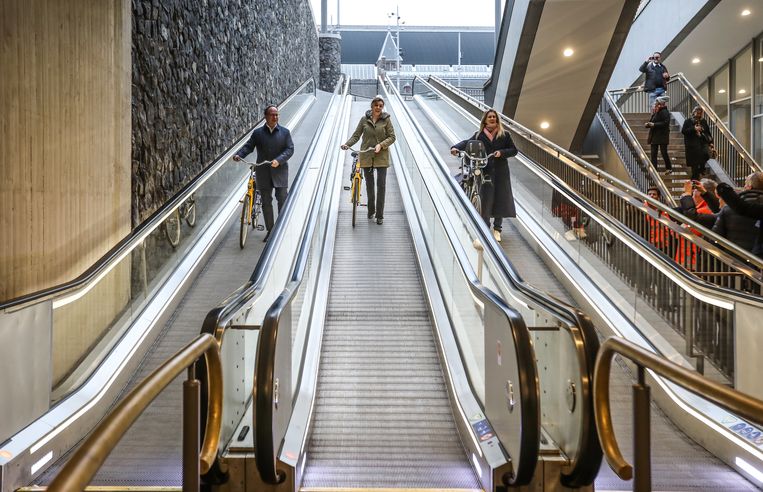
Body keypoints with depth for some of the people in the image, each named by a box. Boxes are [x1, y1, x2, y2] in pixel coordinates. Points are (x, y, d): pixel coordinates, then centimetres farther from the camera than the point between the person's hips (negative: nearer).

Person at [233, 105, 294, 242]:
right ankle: (270, 230, 17)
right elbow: (248, 146, 1)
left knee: (282, 200, 2)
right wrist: (239, 154, -19)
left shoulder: (285, 132, 3)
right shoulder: (258, 133, 6)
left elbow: (290, 149, -5)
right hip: (263, 173, 1)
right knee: (266, 202, 7)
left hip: (280, 171, -1)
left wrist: (279, 160, -20)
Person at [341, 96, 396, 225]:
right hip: (366, 156, 2)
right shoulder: (364, 119, 2)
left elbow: (392, 137, -2)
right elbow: (356, 135, 4)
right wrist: (347, 144, -13)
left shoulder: (386, 119, -2)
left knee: (381, 185, -5)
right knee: (369, 184, 12)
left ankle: (380, 215, 2)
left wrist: (381, 145, -17)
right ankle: (371, 210, 29)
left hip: (381, 156, -2)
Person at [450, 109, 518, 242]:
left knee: (500, 199, 5)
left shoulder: (504, 134, 7)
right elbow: (467, 142, -7)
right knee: (485, 200, -3)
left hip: (501, 172, 1)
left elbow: (514, 150, 7)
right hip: (485, 171, -1)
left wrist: (502, 152, -11)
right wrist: (456, 147, -26)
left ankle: (497, 229, 20)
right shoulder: (479, 135, 5)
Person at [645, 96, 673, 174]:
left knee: (664, 153, 0)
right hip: (654, 136, 8)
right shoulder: (655, 112, 14)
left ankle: (669, 168, 16)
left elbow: (665, 123, -20)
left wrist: (654, 124, -23)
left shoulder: (665, 112, -11)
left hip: (662, 136, -8)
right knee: (653, 154, 3)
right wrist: (648, 124, -2)